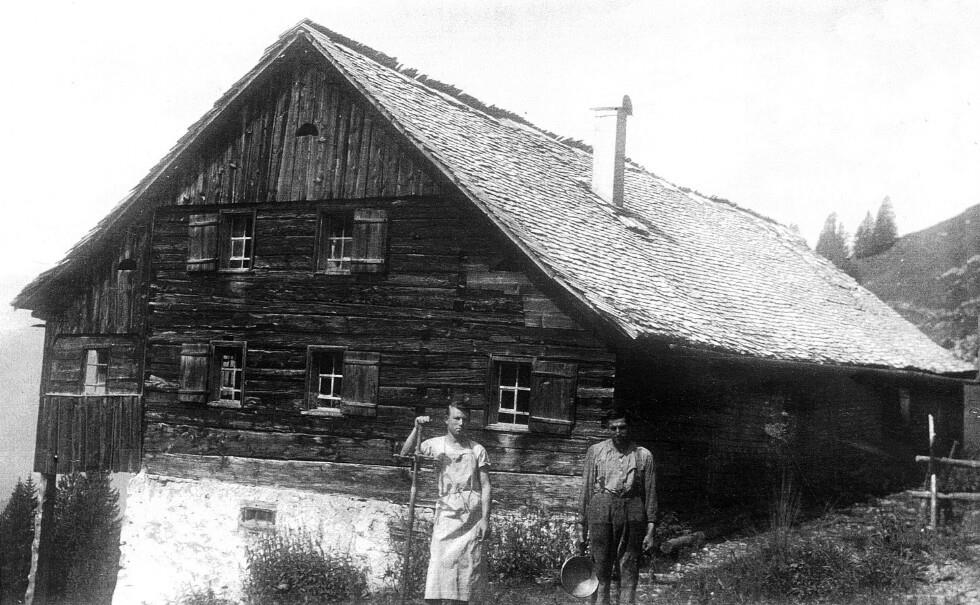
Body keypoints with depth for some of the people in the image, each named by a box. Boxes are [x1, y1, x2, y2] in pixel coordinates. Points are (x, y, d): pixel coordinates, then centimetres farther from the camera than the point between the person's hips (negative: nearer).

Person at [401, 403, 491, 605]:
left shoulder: (477, 449, 7)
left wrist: (485, 519, -5)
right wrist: (417, 428, -15)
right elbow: (406, 453, -5)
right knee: (443, 562, -8)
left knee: (469, 563, -1)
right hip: (446, 511, 0)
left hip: (473, 513, 0)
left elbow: (485, 486, 4)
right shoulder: (436, 445, 7)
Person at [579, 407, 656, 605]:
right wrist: (583, 528, 9)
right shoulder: (595, 451, 9)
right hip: (601, 509, 0)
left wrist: (650, 530, 4)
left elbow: (650, 493, 9)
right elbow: (586, 489, 11)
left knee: (629, 573, -1)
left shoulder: (644, 455, 8)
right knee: (601, 573, -1)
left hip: (632, 513, 0)